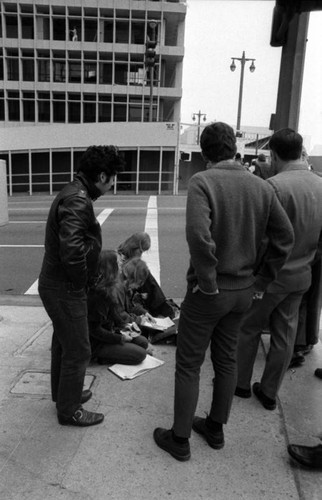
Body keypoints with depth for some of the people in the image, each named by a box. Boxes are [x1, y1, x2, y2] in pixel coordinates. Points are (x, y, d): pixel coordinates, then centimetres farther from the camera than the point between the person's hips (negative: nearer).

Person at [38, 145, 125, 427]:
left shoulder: (72, 194, 8)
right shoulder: (78, 201, -25)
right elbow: (72, 251, -36)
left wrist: (85, 278, 10)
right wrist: (81, 280, -19)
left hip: (56, 284, 10)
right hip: (65, 289, -10)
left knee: (63, 343, 25)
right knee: (78, 351, 5)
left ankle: (62, 392, 45)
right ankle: (69, 411, 23)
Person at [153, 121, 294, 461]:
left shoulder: (202, 182, -16)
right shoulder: (262, 187, 1)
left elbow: (198, 234, -31)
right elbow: (285, 238, 2)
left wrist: (208, 282, -19)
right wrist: (261, 280, 5)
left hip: (209, 293, -5)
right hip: (244, 292, 6)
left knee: (188, 365, 10)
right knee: (226, 360, 21)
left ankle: (179, 440, 24)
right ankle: (215, 428, 38)